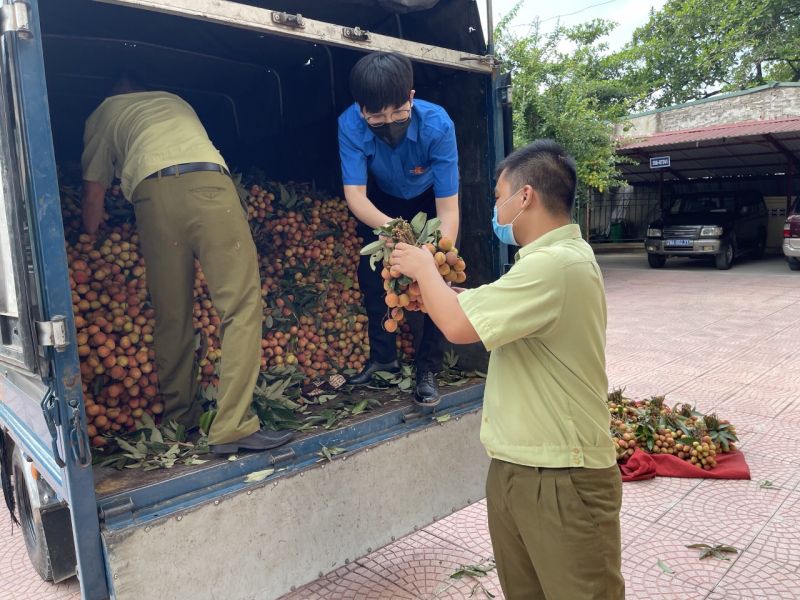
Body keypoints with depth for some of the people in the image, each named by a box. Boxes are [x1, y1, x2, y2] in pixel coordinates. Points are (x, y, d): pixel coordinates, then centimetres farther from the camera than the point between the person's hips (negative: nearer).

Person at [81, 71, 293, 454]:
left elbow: (93, 196, 25)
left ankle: (180, 416, 19)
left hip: (152, 192, 0)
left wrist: (91, 238, 37)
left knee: (171, 315, 8)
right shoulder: (175, 100, 41)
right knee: (241, 304, -6)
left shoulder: (103, 113, 32)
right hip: (207, 182, 0)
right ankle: (232, 427, -14)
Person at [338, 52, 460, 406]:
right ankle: (383, 357, 13)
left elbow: (448, 210, -38)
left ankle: (428, 369, -1)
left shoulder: (437, 125, -38)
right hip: (383, 203, 2)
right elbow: (355, 195, -35)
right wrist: (390, 228, -56)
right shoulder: (351, 125, -33)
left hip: (430, 200, -2)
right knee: (371, 273, -5)